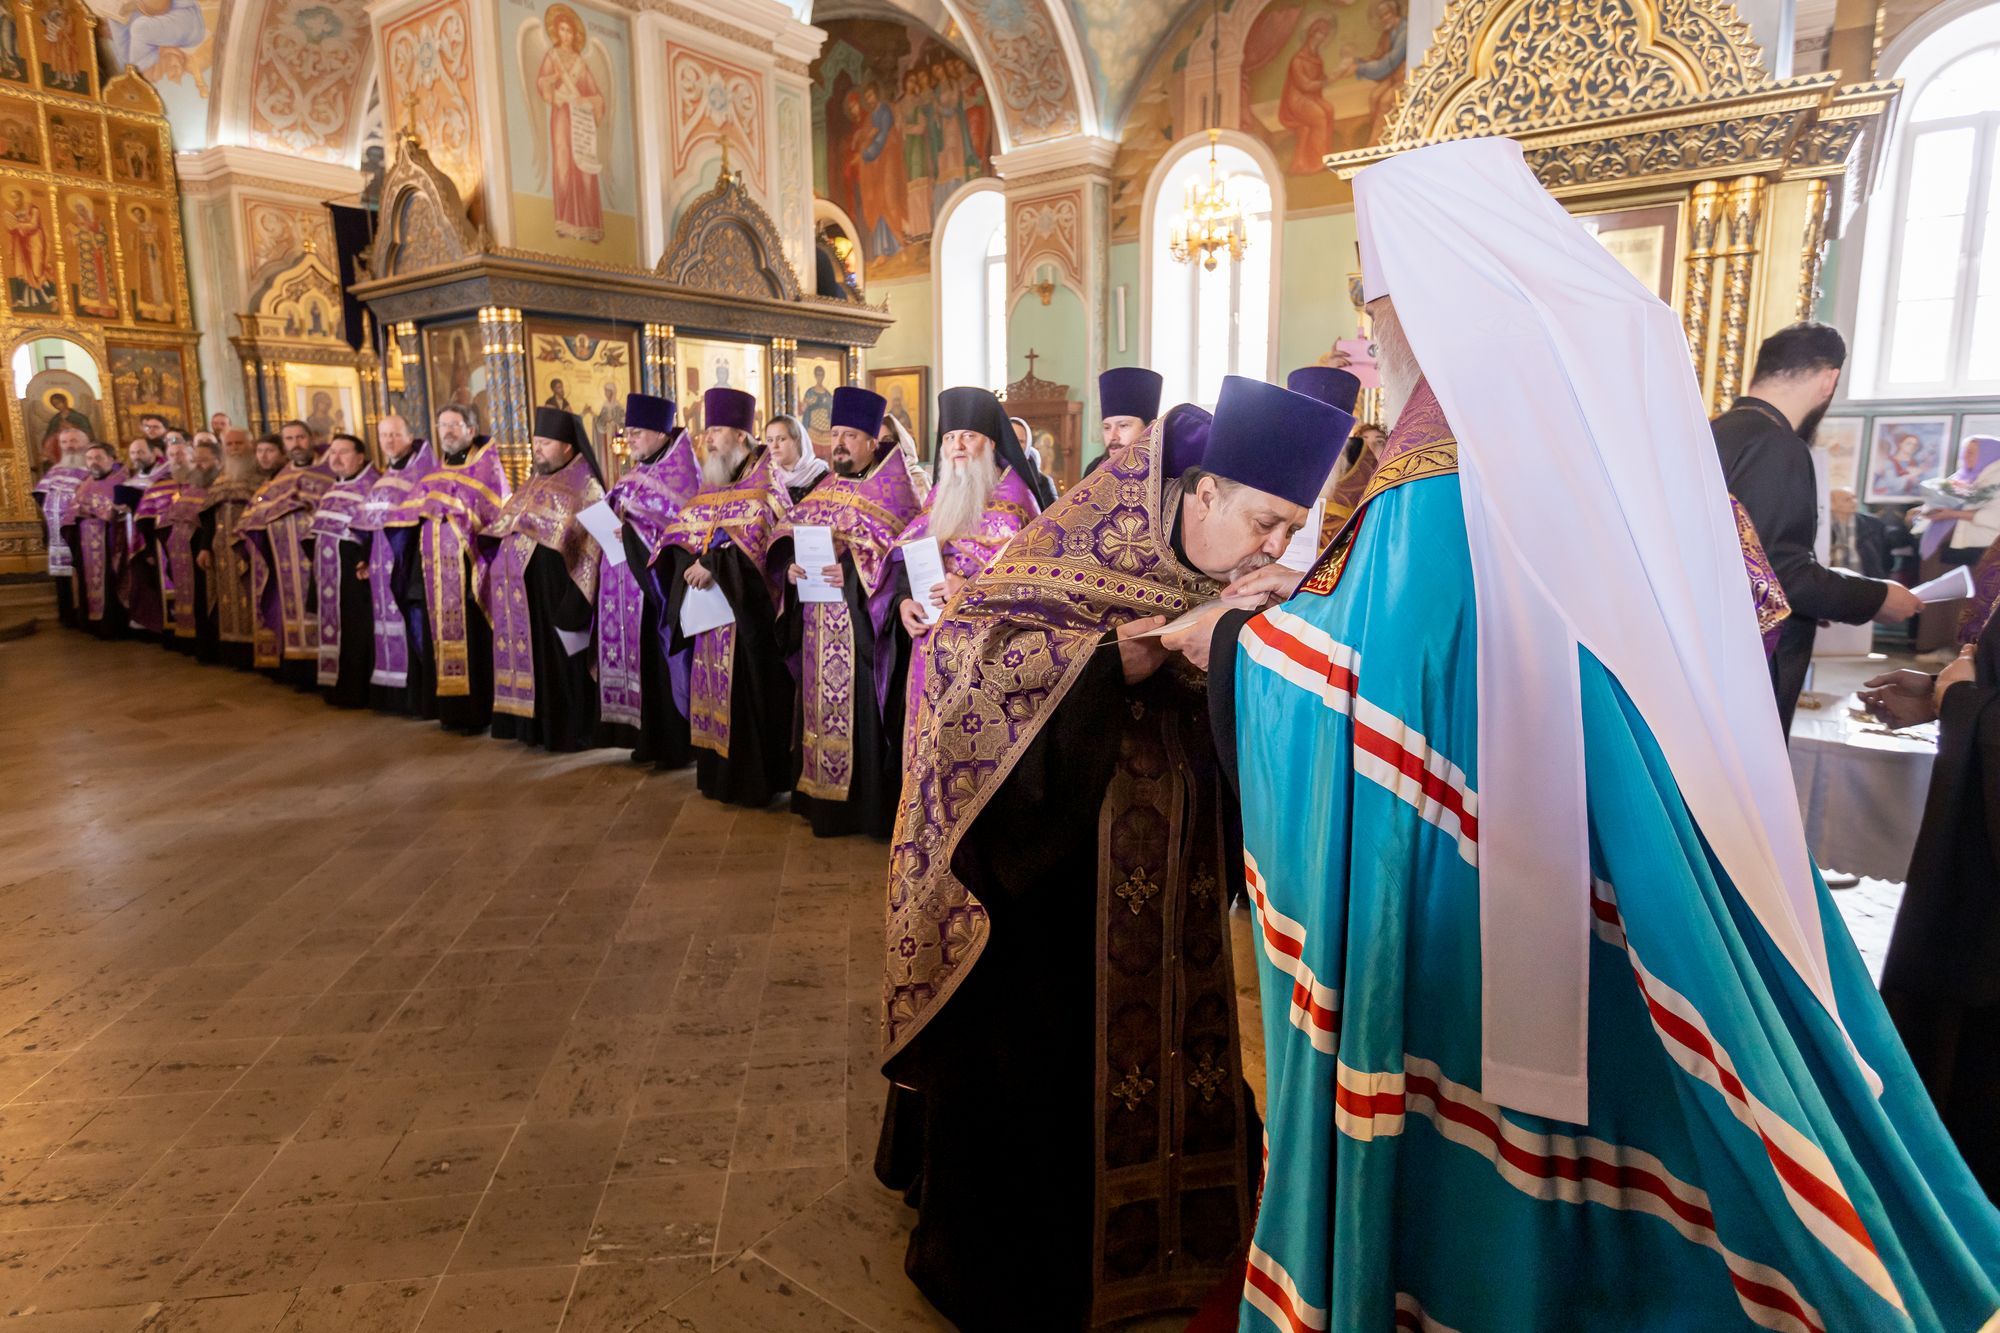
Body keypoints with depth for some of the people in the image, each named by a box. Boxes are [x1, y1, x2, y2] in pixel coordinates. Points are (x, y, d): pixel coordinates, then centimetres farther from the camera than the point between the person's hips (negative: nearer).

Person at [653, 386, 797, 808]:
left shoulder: (764, 476, -5)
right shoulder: (711, 481, 16)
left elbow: (759, 532, -18)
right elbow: (682, 530, 12)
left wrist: (714, 563, -25)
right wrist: (691, 561, -8)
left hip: (748, 603, -7)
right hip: (711, 601, 7)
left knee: (750, 688, -5)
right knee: (716, 684, 10)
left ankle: (756, 779, 3)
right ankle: (721, 773, 19)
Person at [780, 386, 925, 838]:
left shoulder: (893, 489, -4)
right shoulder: (823, 492, 16)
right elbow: (788, 538, 15)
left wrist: (852, 571, -25)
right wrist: (790, 565, -7)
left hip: (867, 625, -6)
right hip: (821, 627, 6)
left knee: (864, 708, -5)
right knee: (824, 702, 10)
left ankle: (872, 804, 5)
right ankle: (826, 797, 21)